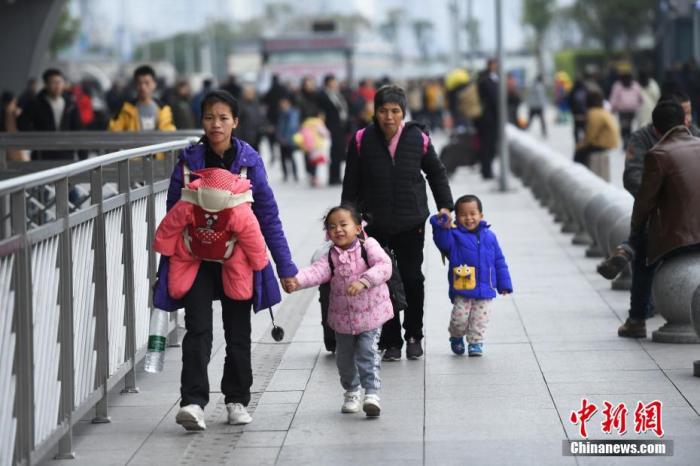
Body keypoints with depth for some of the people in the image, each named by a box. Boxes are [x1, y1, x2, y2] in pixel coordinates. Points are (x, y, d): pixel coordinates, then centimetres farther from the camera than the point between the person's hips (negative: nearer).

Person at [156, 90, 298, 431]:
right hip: (198, 258, -1)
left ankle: (237, 400, 24)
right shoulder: (189, 161, -3)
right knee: (198, 329, -13)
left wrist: (285, 266, -2)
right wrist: (166, 269, 3)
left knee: (238, 332, 11)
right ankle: (193, 402, -18)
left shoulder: (249, 161, -4)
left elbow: (268, 216, -1)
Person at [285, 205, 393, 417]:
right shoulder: (331, 257, -3)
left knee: (367, 352, -12)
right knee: (344, 356, 14)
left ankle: (372, 393, -7)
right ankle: (351, 392, 34)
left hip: (370, 313, -4)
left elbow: (384, 266, -24)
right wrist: (296, 281, -40)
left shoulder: (369, 246, -9)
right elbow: (316, 272, -20)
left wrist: (363, 281, -39)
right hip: (342, 317, 4)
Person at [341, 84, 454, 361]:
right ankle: (391, 341, 8)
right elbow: (351, 184, 5)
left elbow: (436, 173, 13)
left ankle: (413, 336, 22)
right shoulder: (362, 141, -4)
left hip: (411, 223, 0)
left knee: (412, 279, 5)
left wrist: (445, 206, 9)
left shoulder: (418, 139, -3)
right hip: (377, 225, 0)